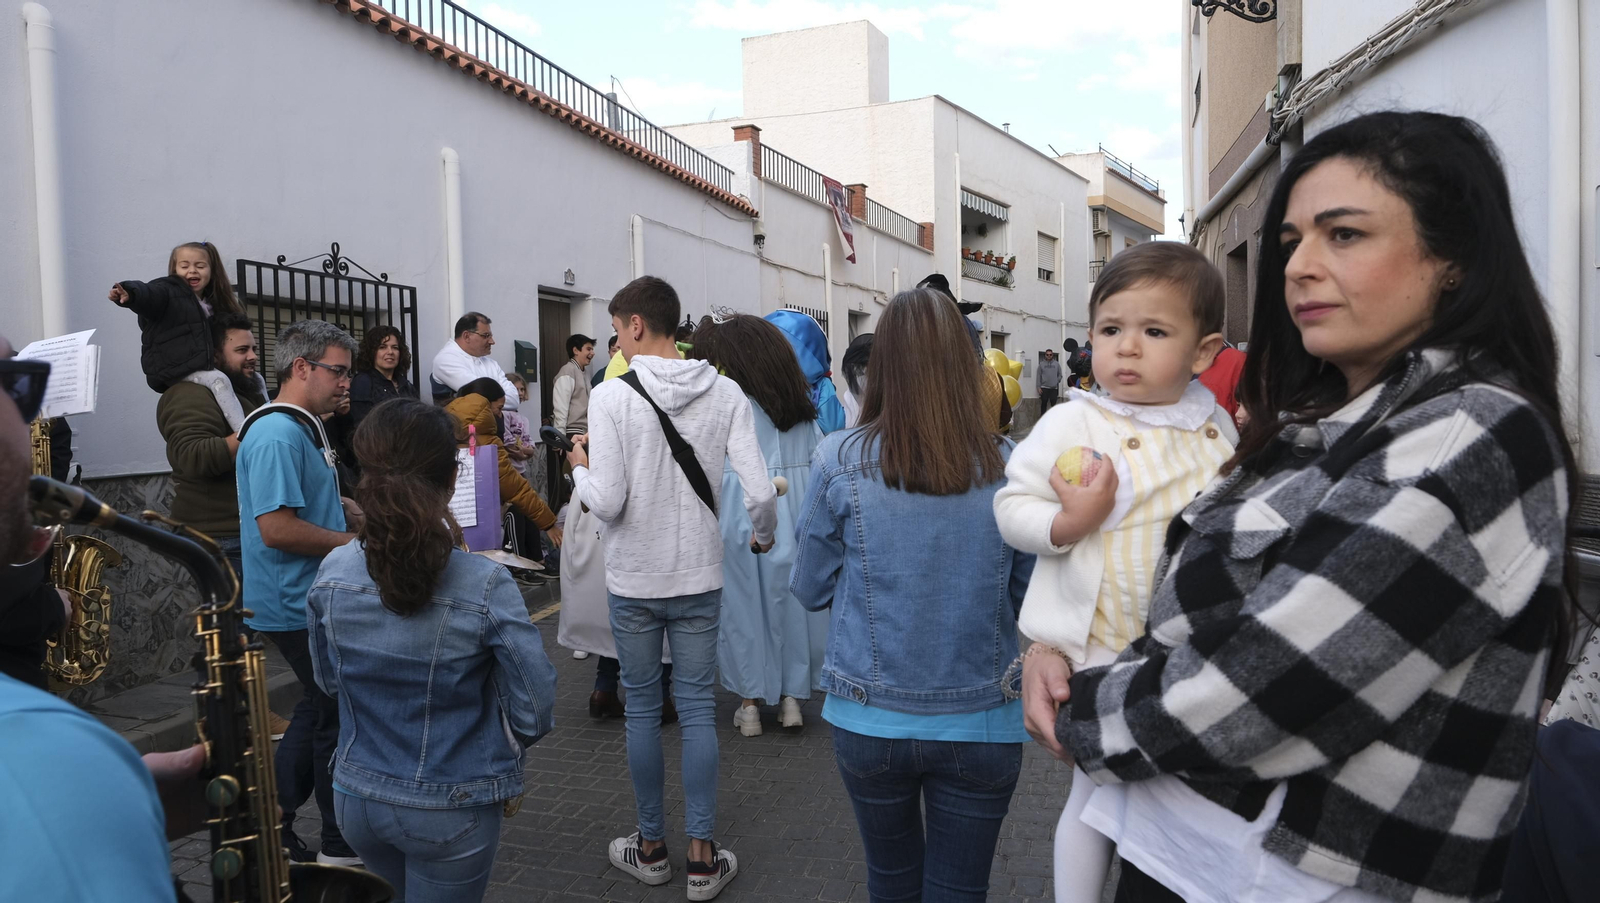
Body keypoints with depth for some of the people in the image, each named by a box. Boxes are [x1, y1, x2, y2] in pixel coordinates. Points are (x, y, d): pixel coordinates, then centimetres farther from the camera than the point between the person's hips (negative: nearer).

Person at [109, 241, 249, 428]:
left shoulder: (212, 304, 20)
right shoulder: (167, 291, -2)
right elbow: (147, 294, -24)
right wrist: (128, 293, -43)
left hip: (200, 366, 8)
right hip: (173, 369, -8)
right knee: (219, 380, -29)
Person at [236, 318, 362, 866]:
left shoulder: (303, 429, 12)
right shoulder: (278, 435, -21)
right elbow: (276, 527, -28)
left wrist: (358, 512, 8)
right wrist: (354, 543, -19)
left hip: (307, 601, 10)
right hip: (299, 606, -10)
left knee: (319, 708, 21)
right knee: (338, 717, 3)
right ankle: (343, 844, 18)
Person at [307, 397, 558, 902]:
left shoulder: (331, 576, -11)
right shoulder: (486, 588, -25)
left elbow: (329, 682, 5)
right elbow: (534, 711, -16)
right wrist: (496, 754, 3)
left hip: (356, 799, 4)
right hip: (451, 810, -4)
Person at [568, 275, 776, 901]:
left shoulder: (612, 396, -13)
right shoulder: (725, 393, -5)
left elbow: (607, 502, -18)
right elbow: (761, 492, -10)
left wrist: (580, 469, 3)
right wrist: (762, 535, 11)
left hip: (633, 581, -1)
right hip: (699, 578, 2)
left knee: (642, 709, 13)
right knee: (697, 710, 10)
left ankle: (651, 848, 27)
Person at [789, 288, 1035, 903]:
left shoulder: (839, 462, -12)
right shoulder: (1009, 469, -10)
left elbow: (810, 590, -1)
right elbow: (1032, 596, 1)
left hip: (870, 719, 0)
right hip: (981, 722, 0)